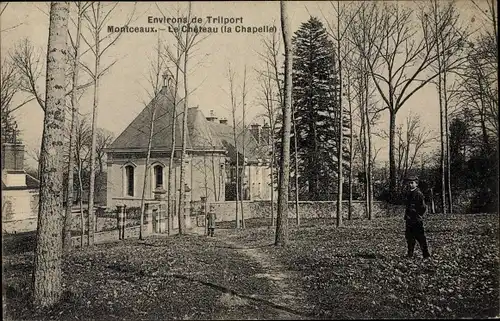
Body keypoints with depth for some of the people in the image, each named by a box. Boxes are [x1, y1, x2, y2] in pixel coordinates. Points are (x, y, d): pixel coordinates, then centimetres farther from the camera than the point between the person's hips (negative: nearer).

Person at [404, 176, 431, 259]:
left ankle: (426, 255, 7)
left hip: (417, 220, -8)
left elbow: (423, 207, -12)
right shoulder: (408, 193, 13)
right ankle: (410, 254, 22)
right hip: (409, 220, 8)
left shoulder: (418, 194, -12)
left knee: (421, 238, -2)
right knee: (409, 237, 12)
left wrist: (418, 216, -9)